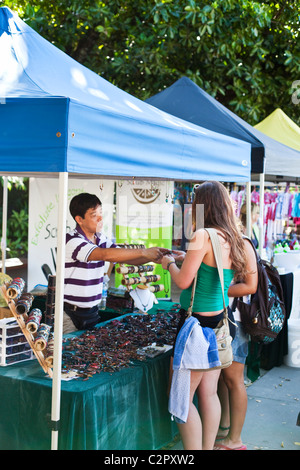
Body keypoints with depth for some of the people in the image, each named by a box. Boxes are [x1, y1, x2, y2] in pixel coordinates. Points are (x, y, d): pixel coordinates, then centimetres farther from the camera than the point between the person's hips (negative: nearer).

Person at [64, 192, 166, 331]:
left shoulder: (101, 239, 7)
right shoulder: (72, 241, -18)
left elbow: (127, 258, 7)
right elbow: (105, 255, -29)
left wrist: (153, 258, -12)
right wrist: (143, 252, -28)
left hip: (93, 309, 7)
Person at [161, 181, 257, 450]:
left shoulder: (203, 236, -18)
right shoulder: (236, 240, 4)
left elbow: (183, 281, -18)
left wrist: (170, 263, 1)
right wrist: (187, 258, 21)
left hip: (197, 323, -8)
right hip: (220, 322, 8)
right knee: (209, 393, 17)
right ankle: (208, 447, 28)